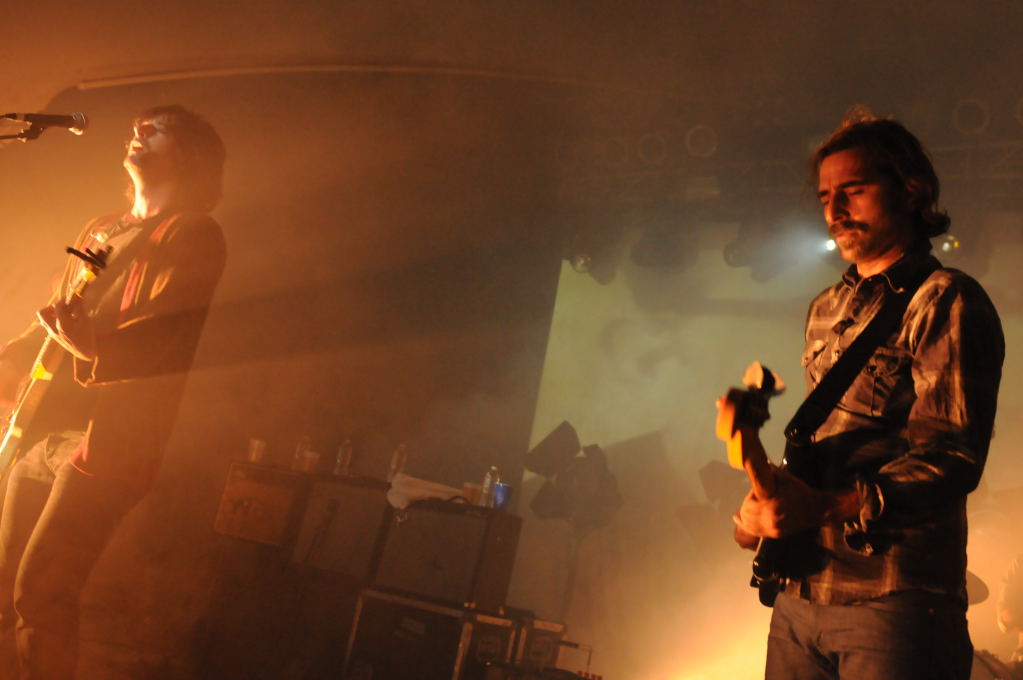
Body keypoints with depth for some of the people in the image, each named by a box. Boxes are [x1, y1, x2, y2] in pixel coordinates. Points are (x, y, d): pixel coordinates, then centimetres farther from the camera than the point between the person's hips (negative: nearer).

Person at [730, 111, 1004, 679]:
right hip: (800, 593, 7)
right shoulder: (826, 311, 17)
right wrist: (771, 502, 3)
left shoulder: (945, 302, -6)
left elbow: (952, 459, -16)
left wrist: (826, 507, -26)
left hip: (891, 601, -6)